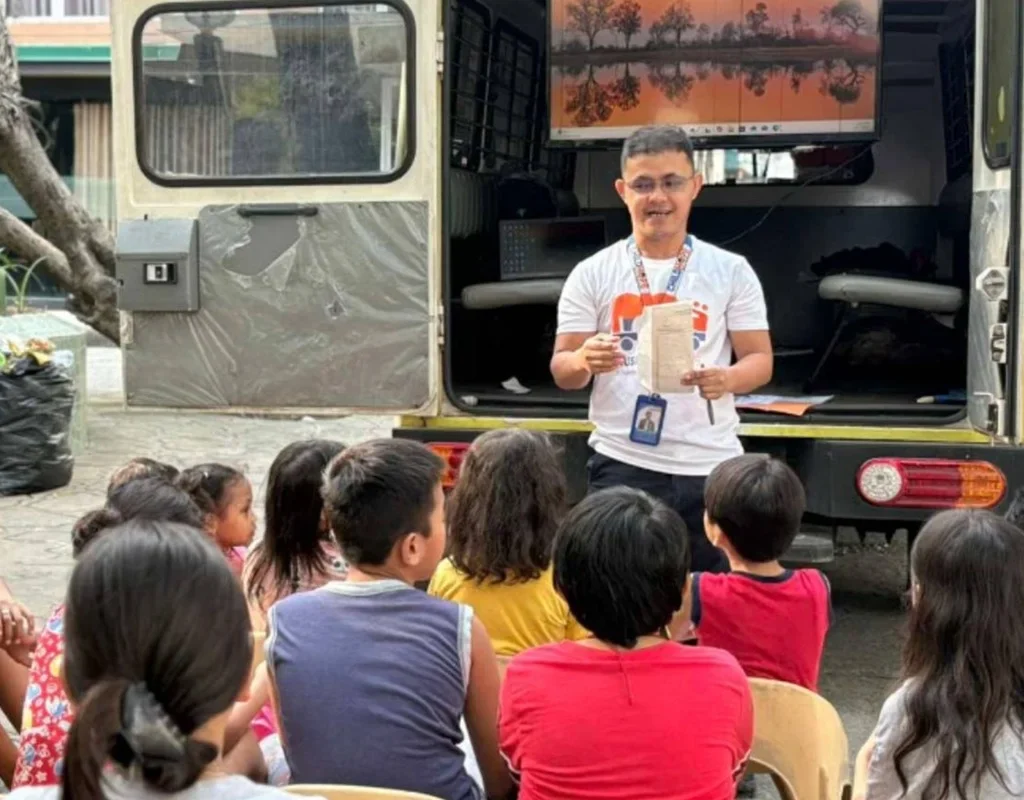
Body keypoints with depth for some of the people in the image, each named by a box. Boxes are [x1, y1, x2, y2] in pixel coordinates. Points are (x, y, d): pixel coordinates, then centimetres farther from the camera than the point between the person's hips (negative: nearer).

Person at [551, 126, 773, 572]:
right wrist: (584, 362, -21)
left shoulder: (731, 271, 4)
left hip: (710, 466, 1)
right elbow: (561, 371, 3)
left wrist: (727, 379, -20)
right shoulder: (593, 274, 3)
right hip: (621, 464, 0)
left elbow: (760, 361, 3)